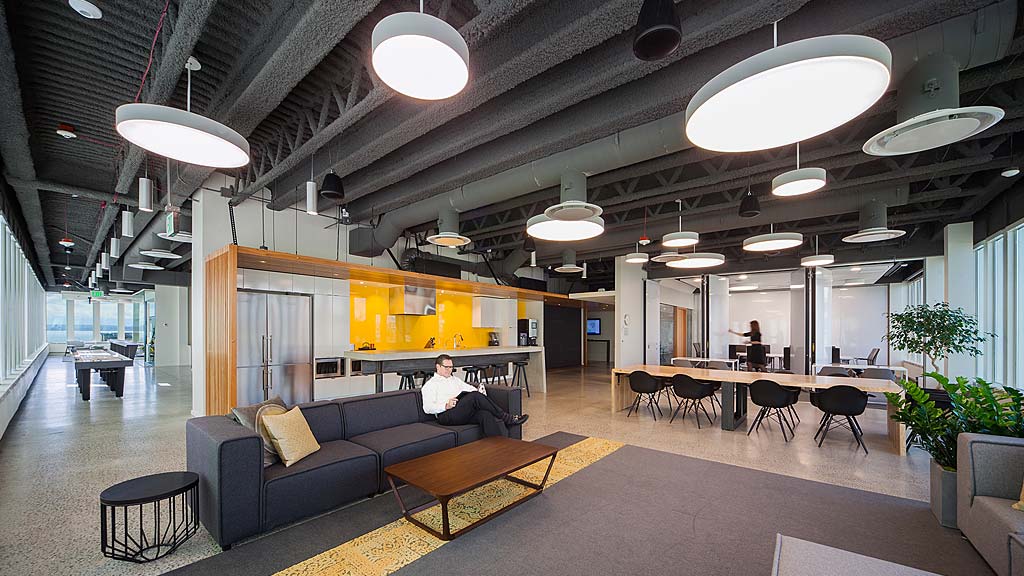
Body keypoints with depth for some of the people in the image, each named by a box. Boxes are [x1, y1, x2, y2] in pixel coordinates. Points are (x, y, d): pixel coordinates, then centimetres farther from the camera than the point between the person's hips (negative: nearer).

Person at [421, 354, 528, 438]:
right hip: (446, 415, -5)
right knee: (475, 396, -30)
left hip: (467, 412, 5)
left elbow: (472, 389, 22)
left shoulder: (455, 380, 31)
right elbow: (427, 408, -1)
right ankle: (509, 419, -24)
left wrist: (480, 391, -3)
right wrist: (446, 406, -18)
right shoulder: (430, 385, 12)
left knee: (486, 414, -31)